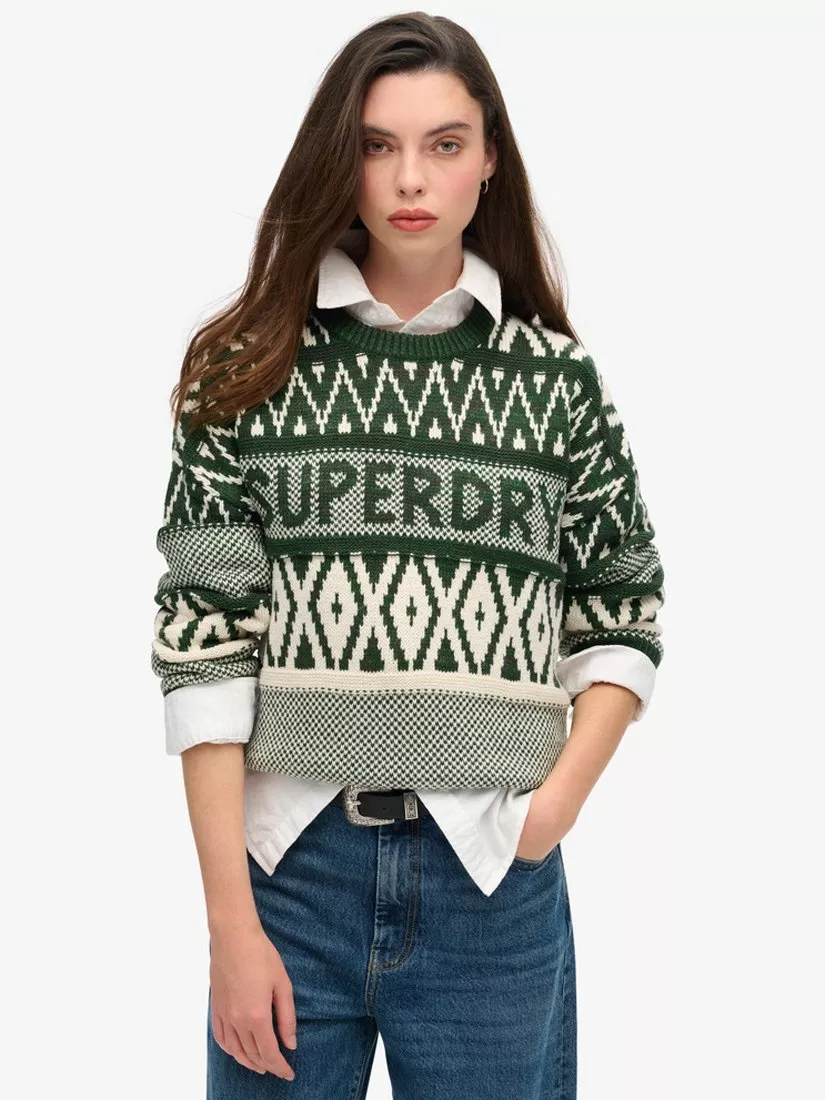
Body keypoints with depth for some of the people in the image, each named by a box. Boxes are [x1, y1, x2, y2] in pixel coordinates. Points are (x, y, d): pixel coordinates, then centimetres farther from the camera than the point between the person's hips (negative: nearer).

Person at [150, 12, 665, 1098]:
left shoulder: (557, 376, 4)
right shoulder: (249, 368, 1)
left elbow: (624, 615, 10)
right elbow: (203, 645, -4)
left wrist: (559, 800, -5)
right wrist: (232, 922, -8)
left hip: (494, 880, 1)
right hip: (290, 859, 0)